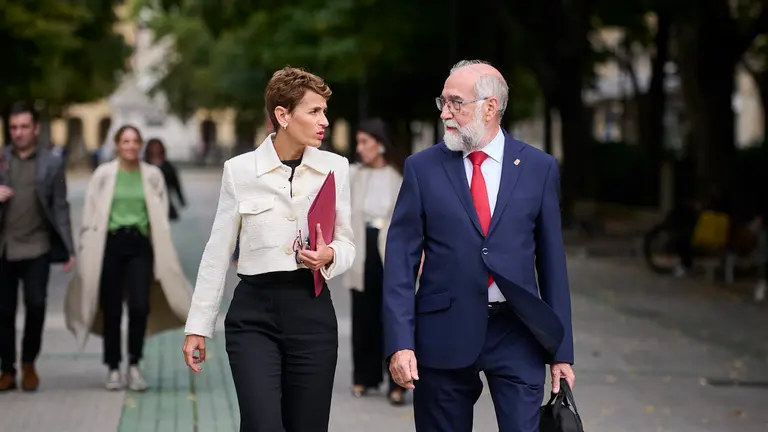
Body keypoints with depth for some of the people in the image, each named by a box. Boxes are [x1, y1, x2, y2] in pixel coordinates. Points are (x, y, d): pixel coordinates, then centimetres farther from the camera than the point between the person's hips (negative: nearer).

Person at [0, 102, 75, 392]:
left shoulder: (52, 163, 5)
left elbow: (60, 207, 5)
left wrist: (68, 249, 0)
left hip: (36, 247, -1)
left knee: (36, 304, -11)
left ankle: (29, 363, 10)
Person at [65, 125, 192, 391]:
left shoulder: (152, 175, 7)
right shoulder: (103, 174, 3)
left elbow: (161, 217, 8)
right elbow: (90, 214, 4)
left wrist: (162, 256, 4)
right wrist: (87, 250, -1)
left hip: (140, 244, 0)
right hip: (110, 243, 0)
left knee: (140, 307, -12)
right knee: (111, 310, 3)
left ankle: (134, 365, 4)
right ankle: (113, 368, 15)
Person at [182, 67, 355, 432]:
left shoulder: (335, 168, 4)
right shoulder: (239, 170, 0)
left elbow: (346, 244, 12)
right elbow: (217, 253, 6)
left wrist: (329, 257, -13)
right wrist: (198, 326, 6)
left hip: (312, 310, 2)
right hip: (254, 312, -2)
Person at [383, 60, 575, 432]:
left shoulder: (539, 168, 3)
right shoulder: (422, 167, 2)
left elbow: (551, 261, 5)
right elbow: (401, 259, -1)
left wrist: (561, 350, 4)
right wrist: (400, 342, -11)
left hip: (517, 333, 0)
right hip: (444, 334, 0)